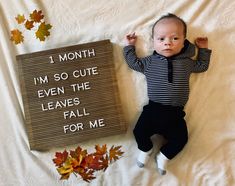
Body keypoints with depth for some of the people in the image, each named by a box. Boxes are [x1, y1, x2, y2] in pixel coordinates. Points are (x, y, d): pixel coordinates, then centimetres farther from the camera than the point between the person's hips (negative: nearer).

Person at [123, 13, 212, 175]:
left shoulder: (187, 62, 6)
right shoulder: (150, 61, 4)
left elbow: (203, 66, 22)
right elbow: (134, 63, 14)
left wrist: (204, 49, 16)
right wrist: (130, 46, 15)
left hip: (175, 112, 1)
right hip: (153, 108, -1)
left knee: (180, 138, -4)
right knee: (139, 132, -9)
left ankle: (164, 155, 22)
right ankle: (146, 149, 22)